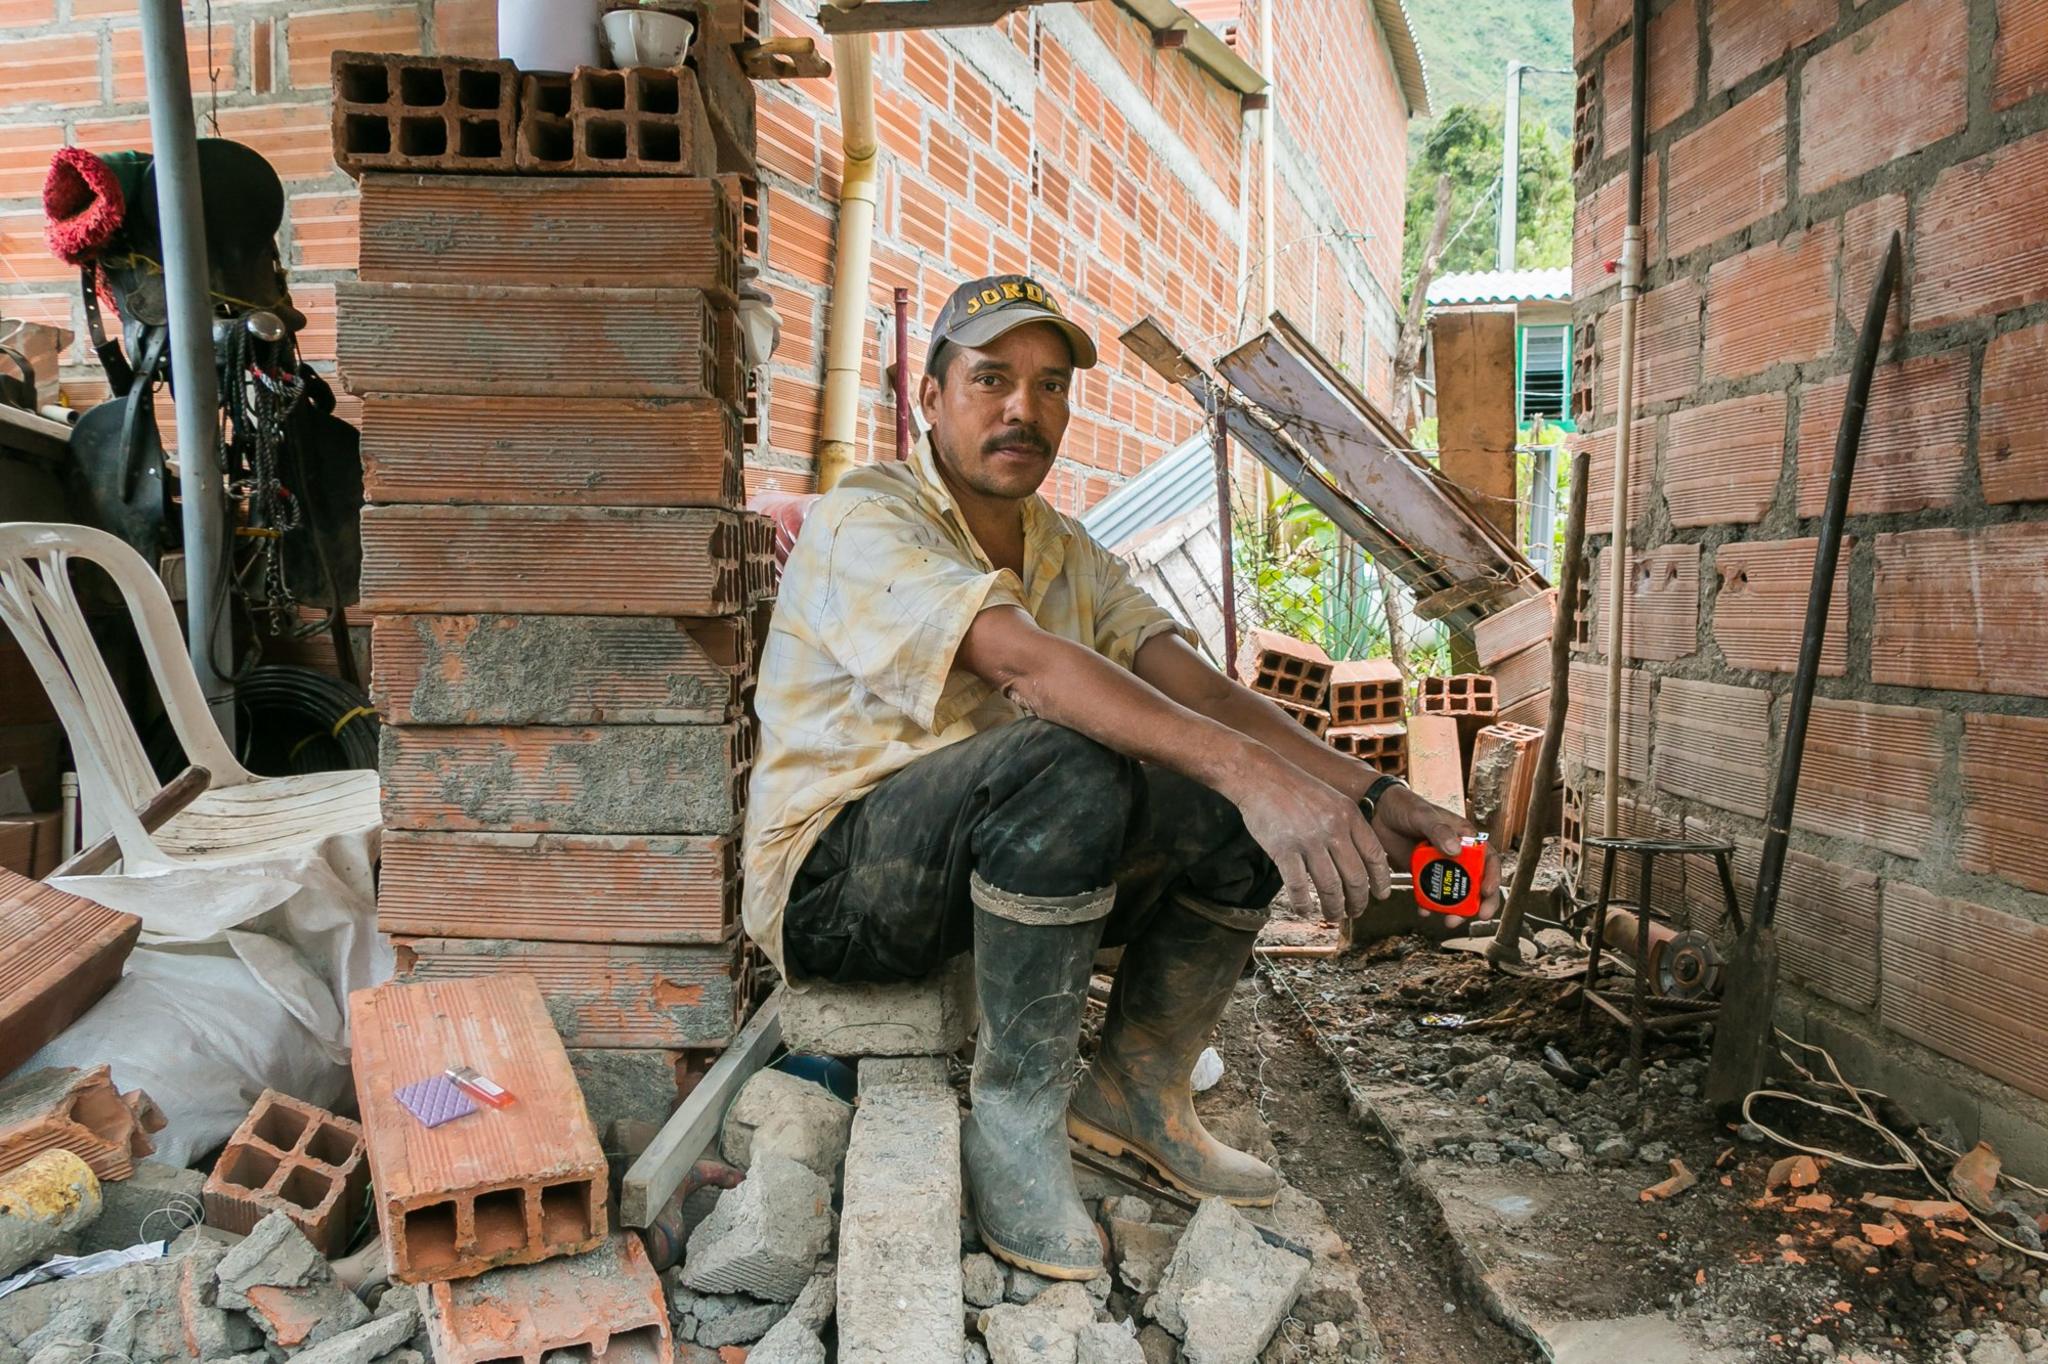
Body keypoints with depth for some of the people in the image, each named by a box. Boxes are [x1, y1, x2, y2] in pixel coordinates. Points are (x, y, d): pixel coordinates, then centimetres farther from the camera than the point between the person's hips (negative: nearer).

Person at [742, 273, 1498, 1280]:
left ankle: (1135, 1093, 6)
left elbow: (1194, 686, -5)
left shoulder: (1069, 555, 9)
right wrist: (1250, 768, -43)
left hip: (1003, 872, 7)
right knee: (1066, 764, -34)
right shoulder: (864, 521, -15)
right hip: (832, 885, -7)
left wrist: (1368, 794, -21)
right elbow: (1025, 664, -32)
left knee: (1245, 814, -8)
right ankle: (1015, 1125, -19)